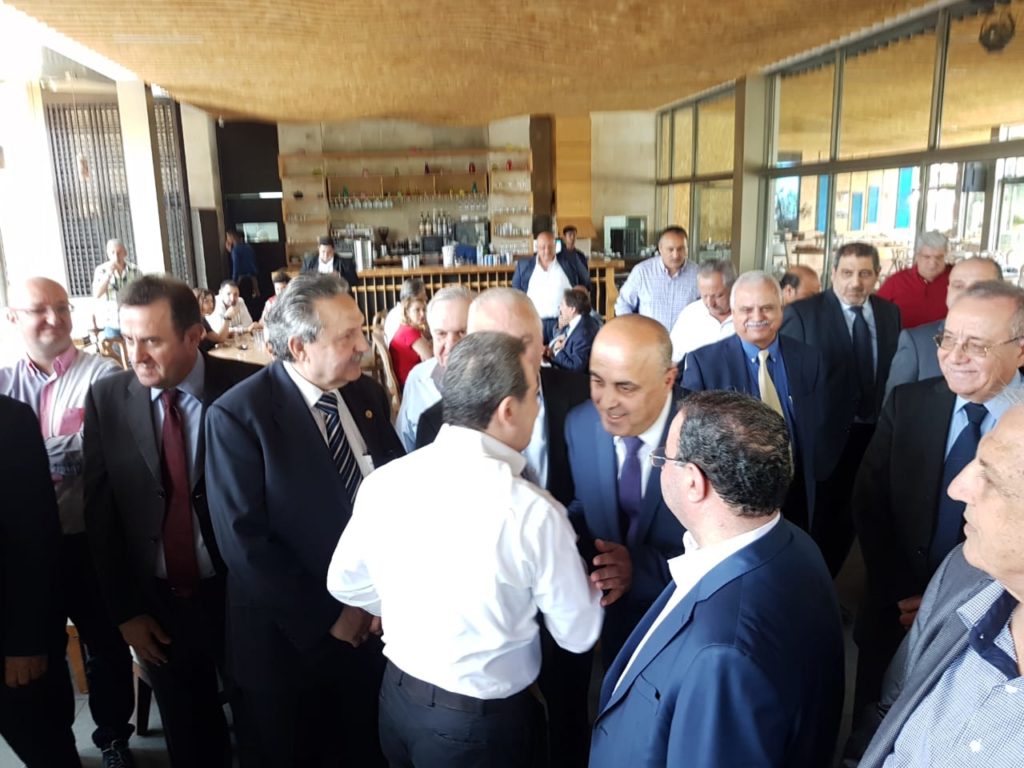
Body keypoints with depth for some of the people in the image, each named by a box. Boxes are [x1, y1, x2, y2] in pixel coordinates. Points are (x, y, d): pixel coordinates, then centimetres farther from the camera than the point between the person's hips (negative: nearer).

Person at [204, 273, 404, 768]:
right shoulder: (238, 415, -17)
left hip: (377, 620, 5)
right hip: (287, 638, -4)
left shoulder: (369, 396, -1)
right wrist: (328, 617, -16)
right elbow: (245, 543, -20)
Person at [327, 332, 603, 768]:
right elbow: (579, 635, -12)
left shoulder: (383, 481, -12)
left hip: (398, 698, 4)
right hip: (486, 721, -4)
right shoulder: (534, 513, -26)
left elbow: (345, 584, 4)